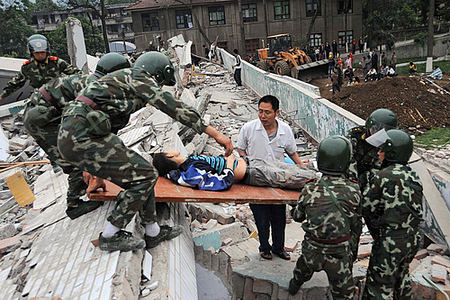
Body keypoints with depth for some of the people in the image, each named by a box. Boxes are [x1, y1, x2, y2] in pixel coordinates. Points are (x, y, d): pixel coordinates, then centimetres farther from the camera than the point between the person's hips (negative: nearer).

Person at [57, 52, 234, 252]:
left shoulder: (121, 79, 29)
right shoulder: (138, 78, 1)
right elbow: (173, 107, -10)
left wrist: (96, 168, 38)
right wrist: (215, 133, -10)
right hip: (83, 136, -10)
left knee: (139, 173, 14)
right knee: (145, 175, -6)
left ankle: (153, 233, 23)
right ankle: (111, 236, 6)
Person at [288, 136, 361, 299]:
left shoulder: (310, 189, -15)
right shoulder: (353, 190, -17)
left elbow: (297, 217, 0)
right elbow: (356, 223, -5)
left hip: (313, 250, 3)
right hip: (340, 254, -2)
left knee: (305, 265, 34)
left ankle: (294, 286, 62)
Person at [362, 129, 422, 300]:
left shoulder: (385, 175, -19)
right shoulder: (413, 176, 4)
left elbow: (366, 208, -13)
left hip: (390, 242, -8)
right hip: (412, 239, 8)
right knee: (401, 275, 31)